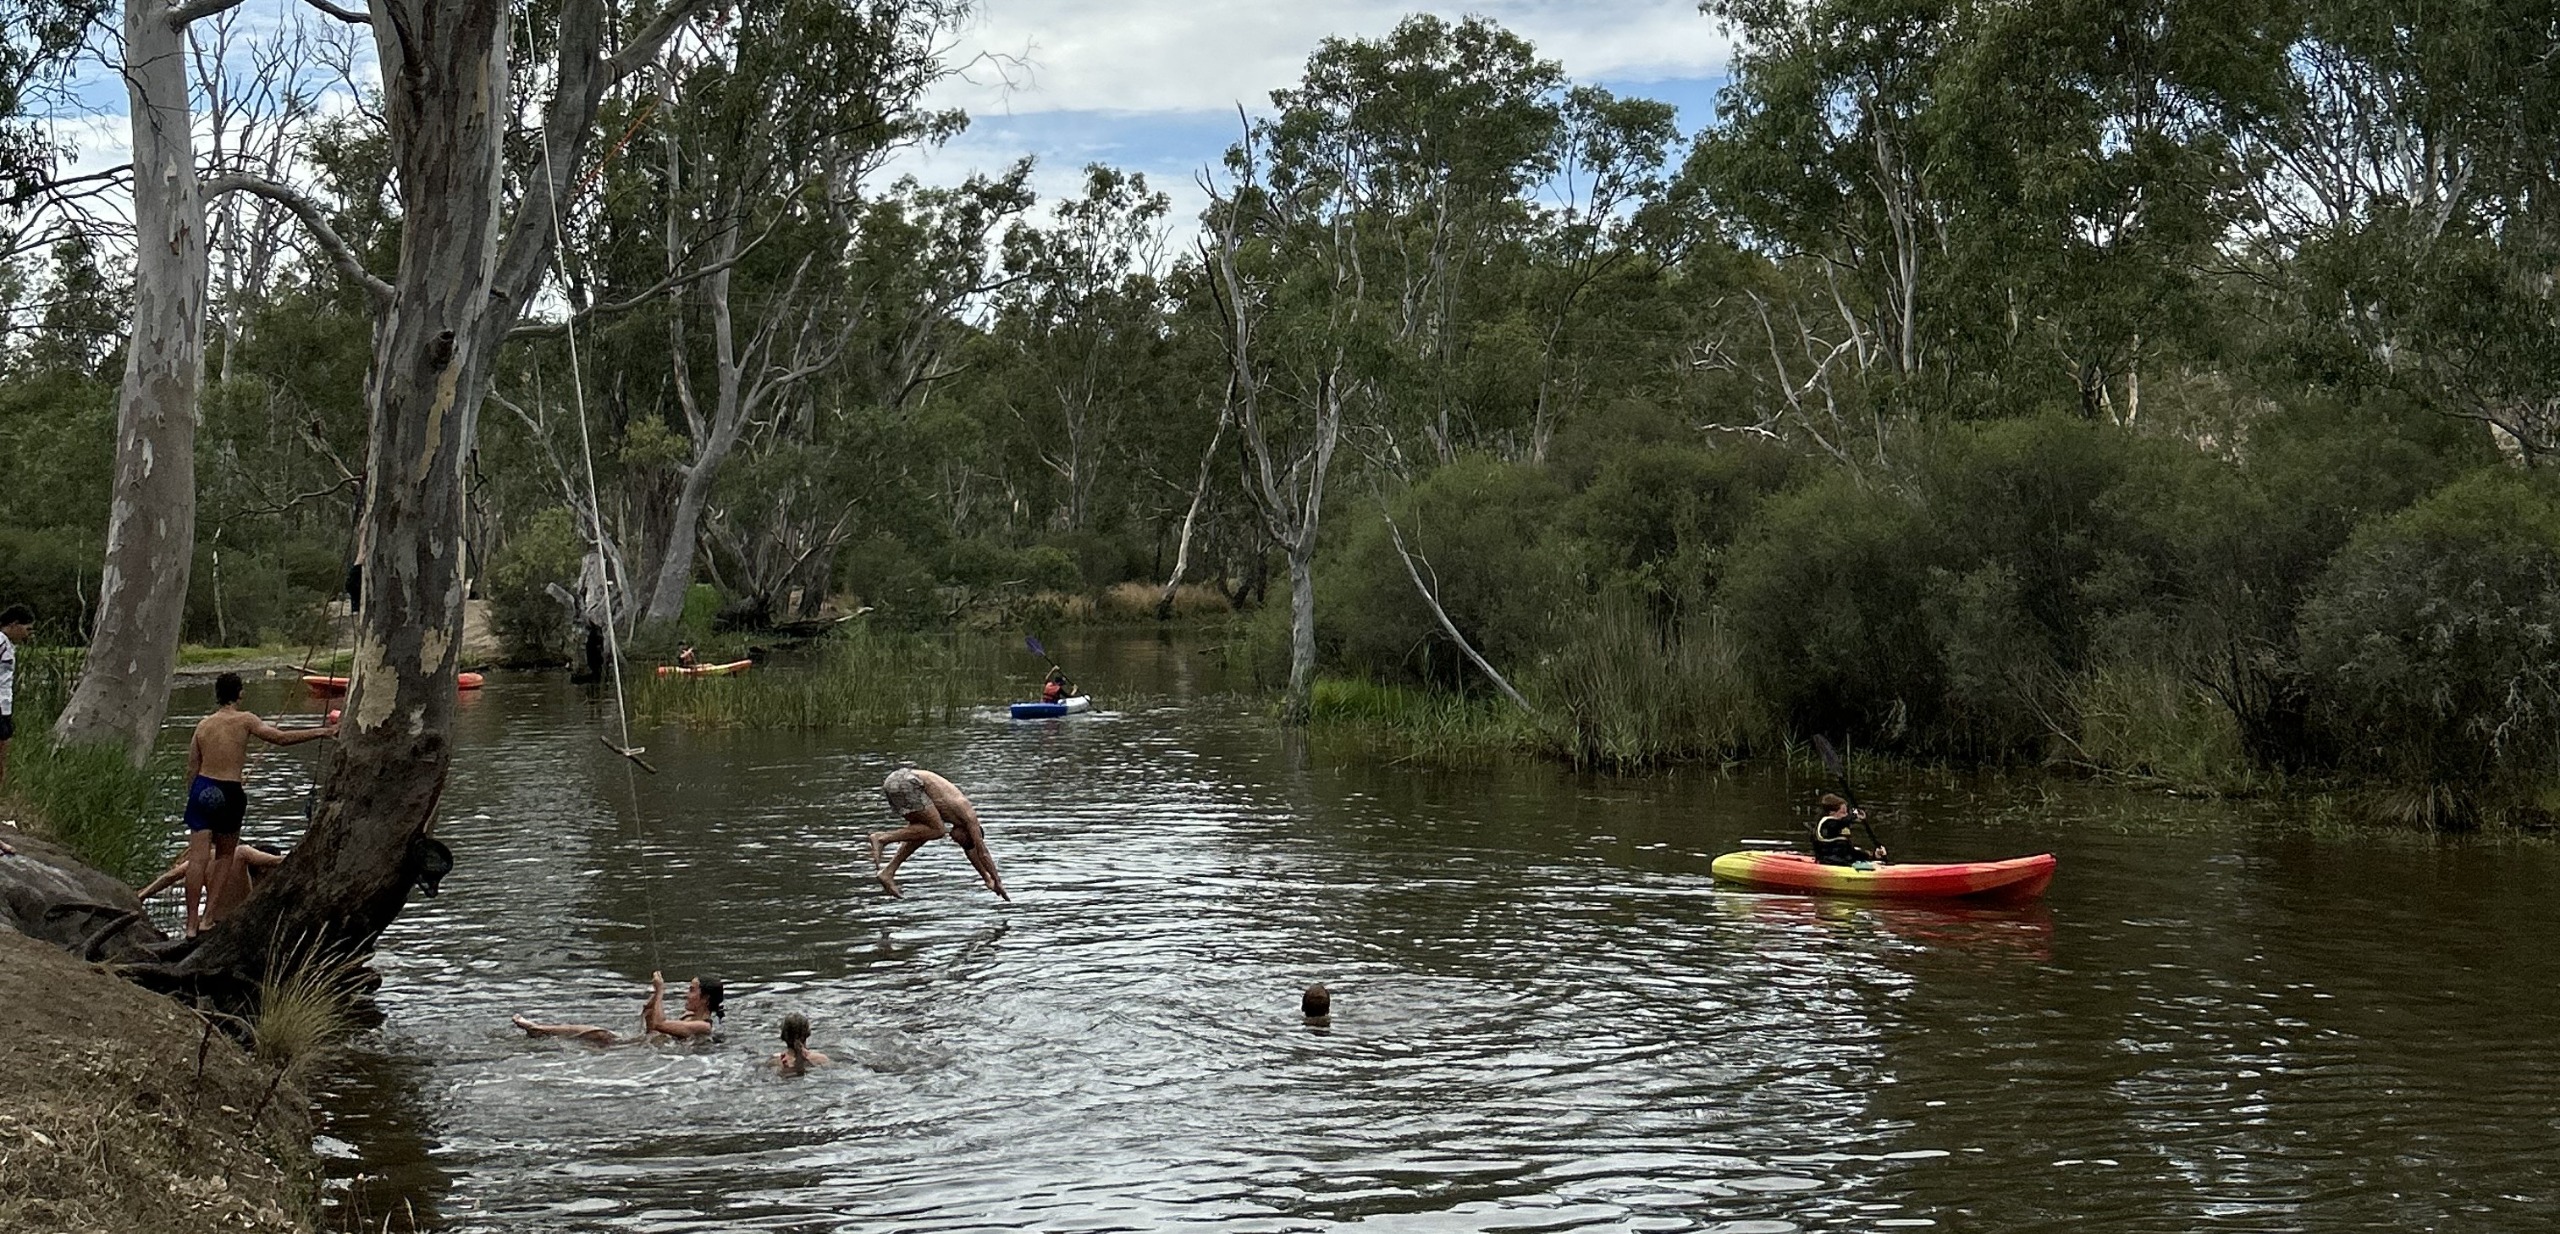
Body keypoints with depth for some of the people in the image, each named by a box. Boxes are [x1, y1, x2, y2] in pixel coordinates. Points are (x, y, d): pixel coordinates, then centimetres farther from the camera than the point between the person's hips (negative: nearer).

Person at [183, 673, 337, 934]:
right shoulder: (244, 720, -3)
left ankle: (192, 923, -6)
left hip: (203, 789, 3)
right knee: (225, 854, 16)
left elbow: (192, 768, 11)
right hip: (230, 794, -2)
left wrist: (193, 797, 21)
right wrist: (322, 732, -10)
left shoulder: (203, 725, 9)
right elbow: (280, 737, -12)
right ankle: (208, 917, 10)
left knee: (198, 858, -2)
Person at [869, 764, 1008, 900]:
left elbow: (970, 849, 37)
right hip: (907, 781, -9)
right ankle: (882, 837, -11)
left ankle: (888, 872, 11)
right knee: (936, 831, -4)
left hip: (892, 781, 9)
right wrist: (998, 882, 12)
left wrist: (987, 879, 41)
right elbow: (983, 853, 5)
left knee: (922, 832, 19)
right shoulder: (969, 814, 5)